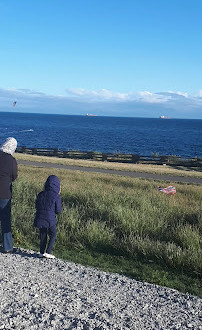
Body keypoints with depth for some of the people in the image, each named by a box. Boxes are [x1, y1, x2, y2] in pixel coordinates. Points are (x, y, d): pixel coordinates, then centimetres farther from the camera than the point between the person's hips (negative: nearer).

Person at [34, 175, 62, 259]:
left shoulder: (41, 194, 2)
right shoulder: (57, 197, -12)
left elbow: (37, 206, 10)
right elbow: (58, 210, -7)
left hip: (40, 219, 5)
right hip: (50, 220, -4)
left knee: (43, 236, 19)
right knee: (52, 236, 14)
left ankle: (42, 252, 24)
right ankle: (48, 252, 8)